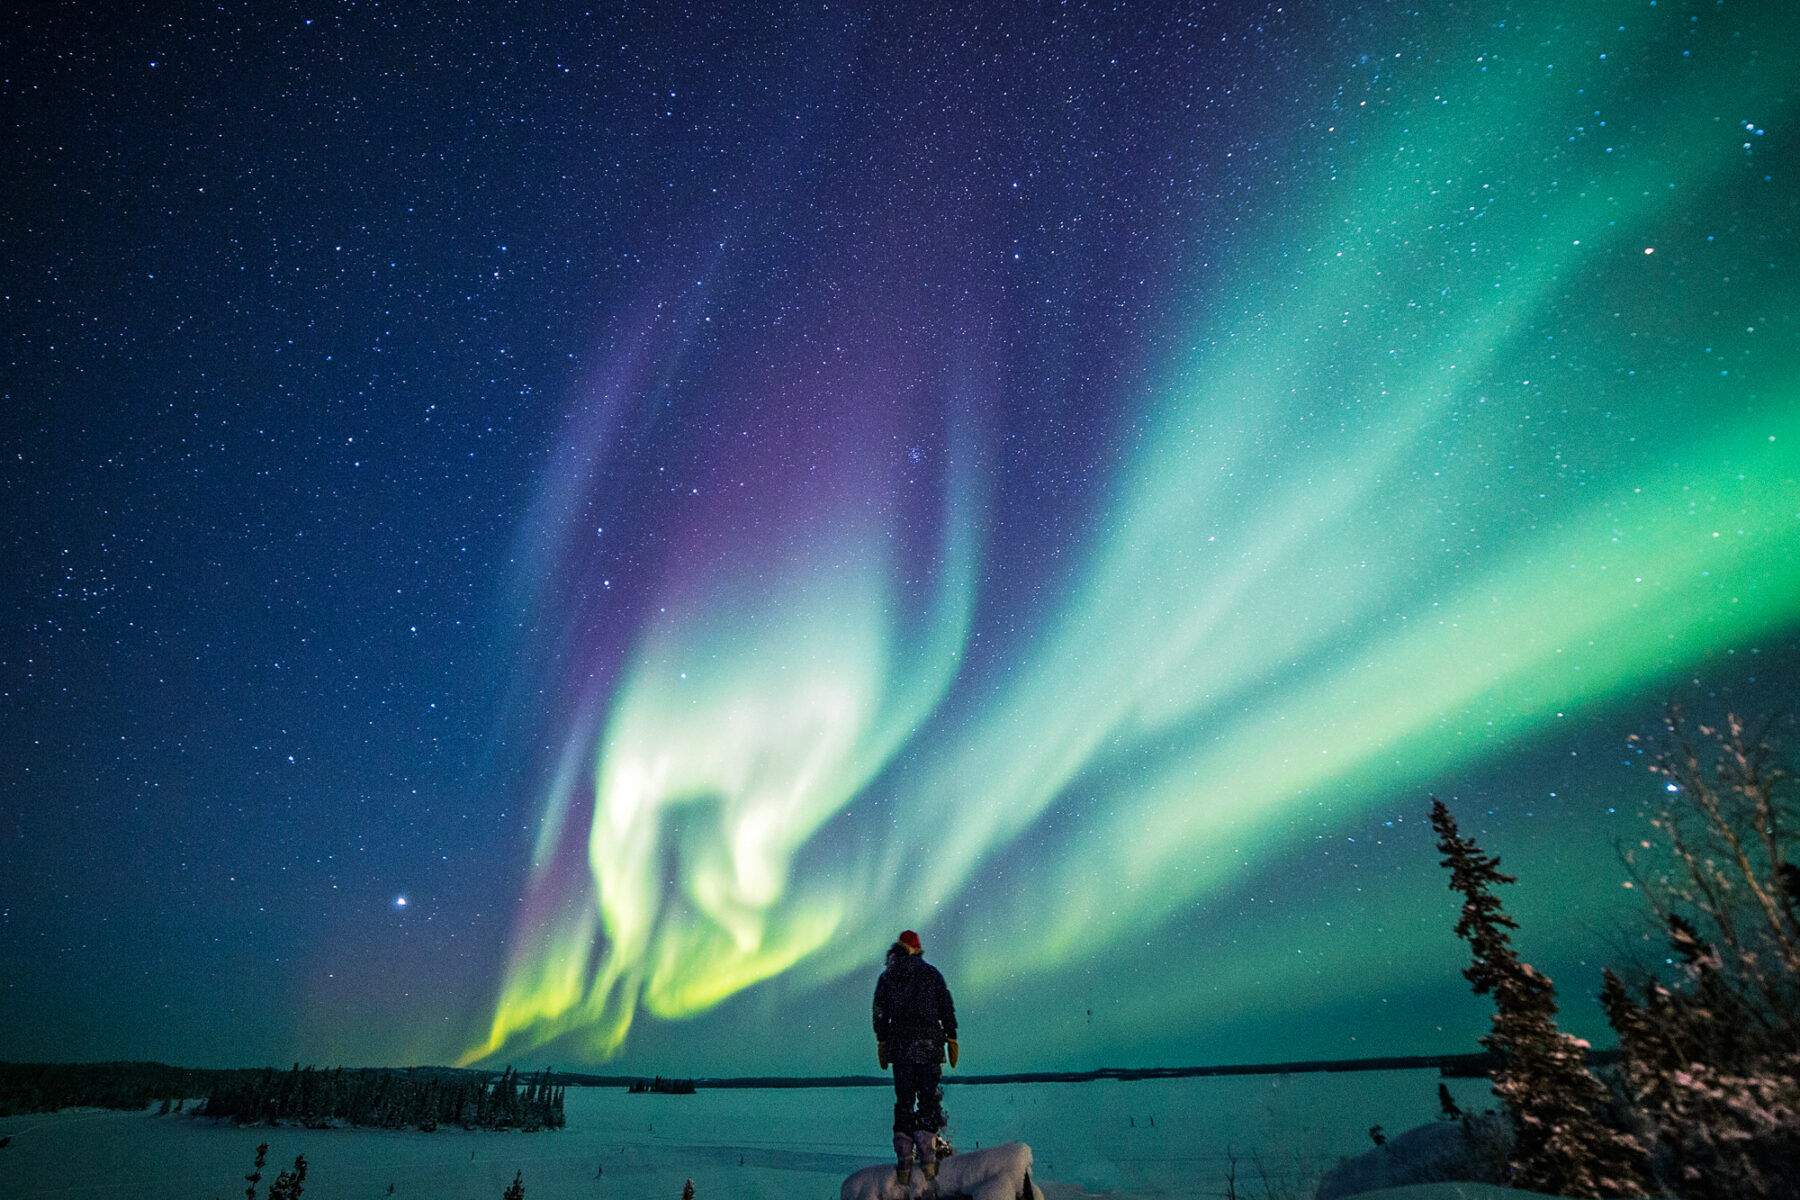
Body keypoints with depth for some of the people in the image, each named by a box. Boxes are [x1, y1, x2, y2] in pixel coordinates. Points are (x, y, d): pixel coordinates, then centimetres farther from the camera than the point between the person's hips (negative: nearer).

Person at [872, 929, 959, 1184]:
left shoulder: (887, 977, 7)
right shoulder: (931, 973, 4)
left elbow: (880, 1013, 4)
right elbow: (946, 1009, 2)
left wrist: (881, 1043, 10)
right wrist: (951, 1039, 7)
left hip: (900, 1046, 2)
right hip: (929, 1045, -1)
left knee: (903, 1102, 7)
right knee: (929, 1098, 4)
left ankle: (904, 1164, 3)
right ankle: (927, 1158, -6)